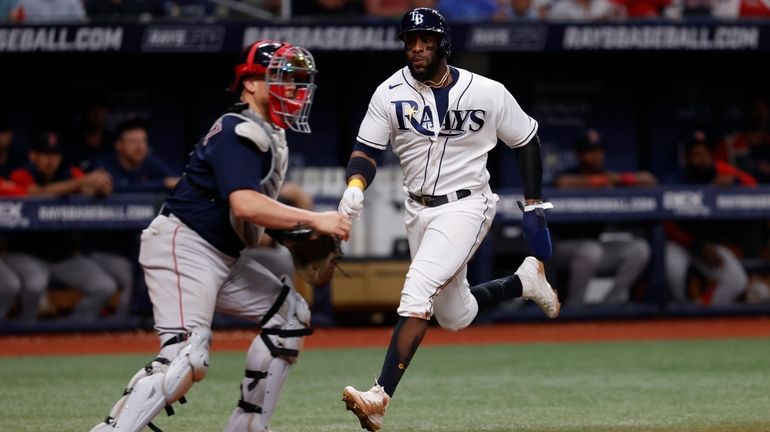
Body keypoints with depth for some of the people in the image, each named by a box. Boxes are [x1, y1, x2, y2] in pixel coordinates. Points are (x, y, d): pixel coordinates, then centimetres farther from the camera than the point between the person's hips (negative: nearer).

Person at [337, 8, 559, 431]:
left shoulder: (488, 94, -9)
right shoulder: (390, 94, -5)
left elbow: (526, 141, 3)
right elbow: (367, 150, -4)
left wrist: (534, 206, 1)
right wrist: (355, 186, -26)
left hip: (465, 206, -5)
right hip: (419, 210, 5)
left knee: (417, 290, -25)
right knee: (455, 316, 15)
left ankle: (380, 397, -30)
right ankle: (524, 280, 43)